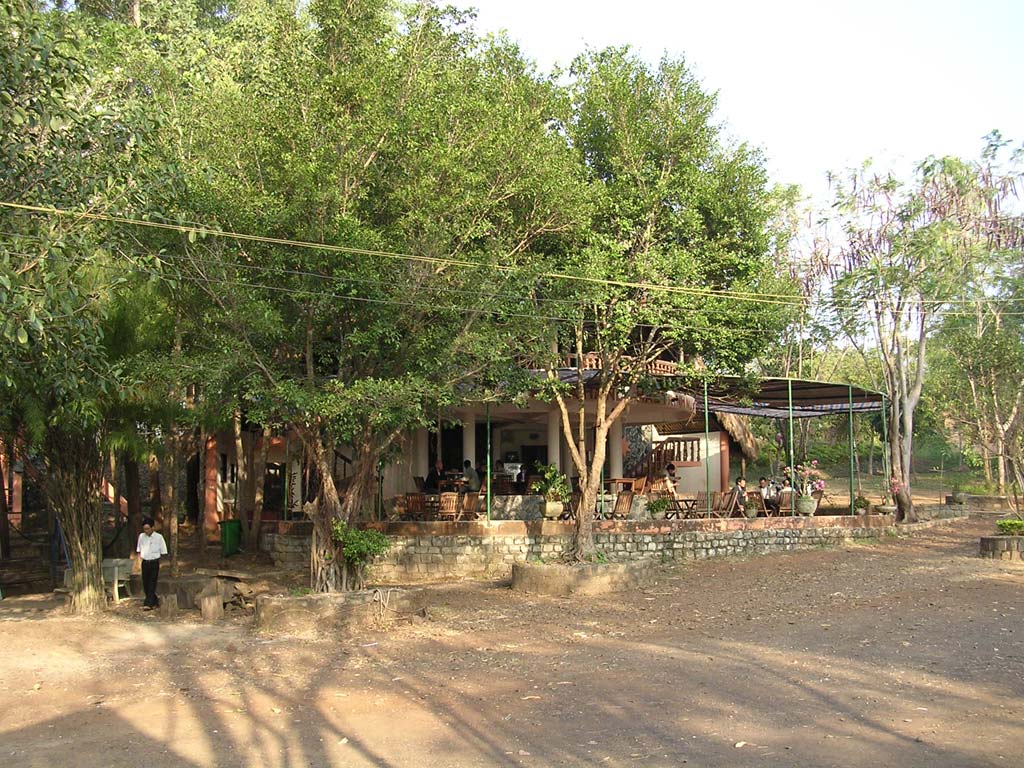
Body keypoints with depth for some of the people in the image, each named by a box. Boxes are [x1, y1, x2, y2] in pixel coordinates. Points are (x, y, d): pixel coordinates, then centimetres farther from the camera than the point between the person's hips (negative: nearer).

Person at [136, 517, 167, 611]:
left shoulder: (158, 537, -5)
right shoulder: (141, 536, 6)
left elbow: (163, 552, 0)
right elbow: (139, 549, 21)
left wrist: (161, 566, -1)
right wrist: (140, 556, 4)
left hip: (154, 563, -4)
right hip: (145, 563, 4)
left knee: (152, 584, -6)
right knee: (145, 584, 7)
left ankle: (148, 604, -6)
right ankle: (155, 602, 22)